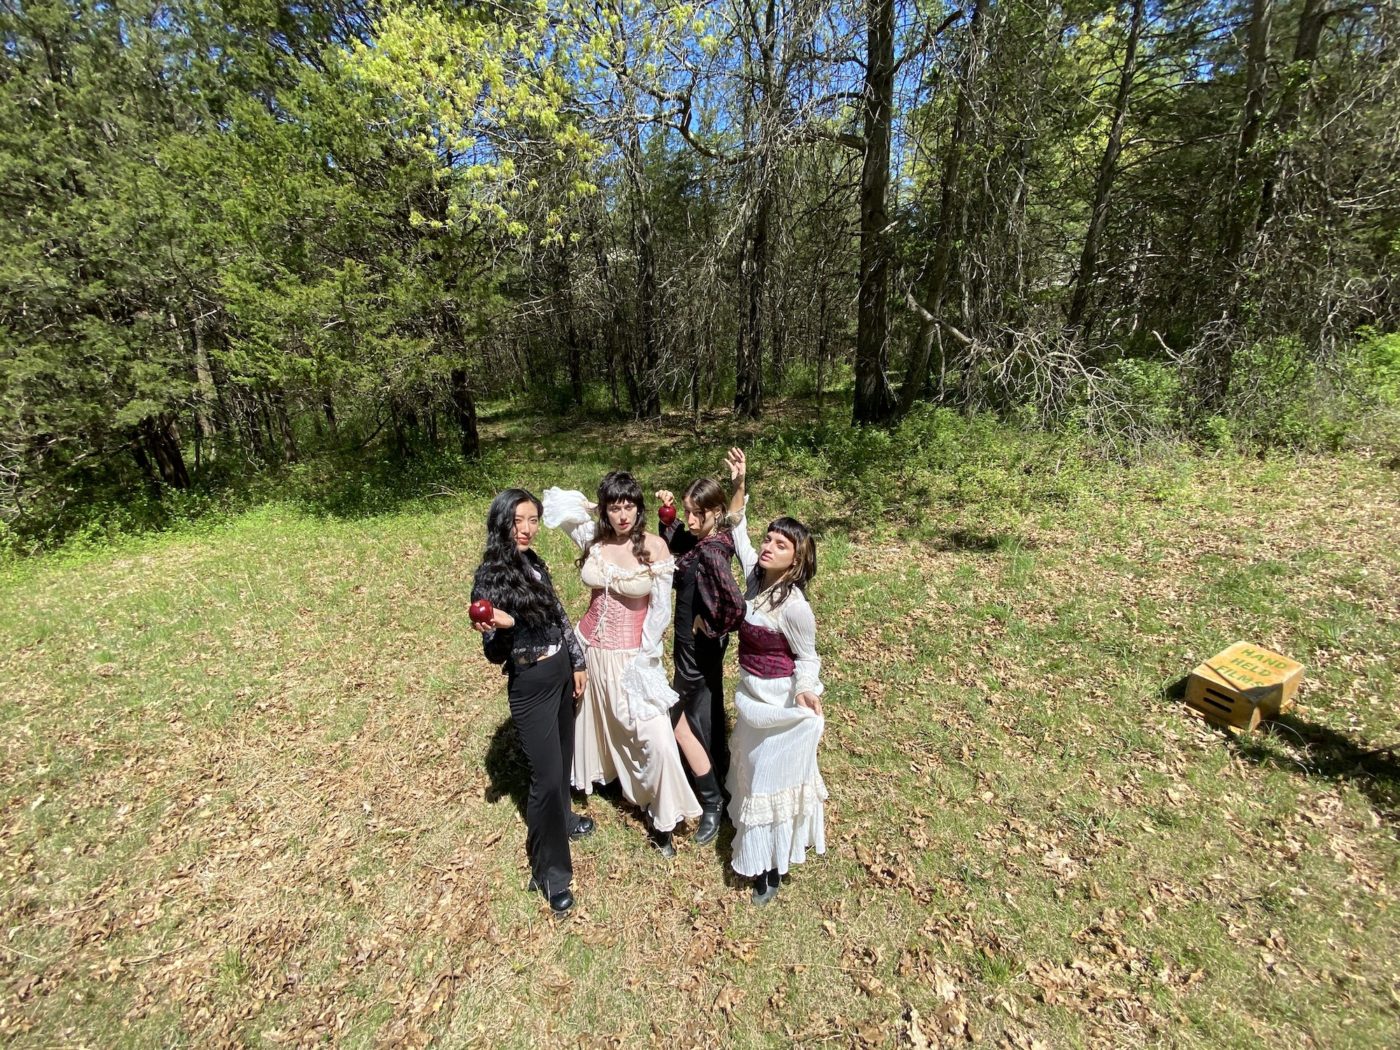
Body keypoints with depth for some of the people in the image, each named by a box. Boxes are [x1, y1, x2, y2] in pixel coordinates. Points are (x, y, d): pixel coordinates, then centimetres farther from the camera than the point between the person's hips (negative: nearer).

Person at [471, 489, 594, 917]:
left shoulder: (534, 564, 2)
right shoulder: (489, 577, -18)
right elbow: (495, 653, -16)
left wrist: (577, 662, 11)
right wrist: (500, 627, -37)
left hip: (560, 674, 7)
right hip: (530, 686, -7)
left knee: (562, 759, 25)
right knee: (546, 775, 3)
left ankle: (562, 818, 52)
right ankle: (550, 873, 24)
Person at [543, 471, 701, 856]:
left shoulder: (654, 546, -16)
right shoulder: (592, 536, -6)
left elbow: (660, 608, -11)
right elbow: (555, 501, 5)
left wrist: (645, 655, -11)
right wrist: (595, 509, -5)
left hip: (633, 653, -4)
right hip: (591, 646, 4)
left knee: (655, 736, -3)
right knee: (593, 718, 26)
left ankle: (663, 821, 20)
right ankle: (596, 772, 57)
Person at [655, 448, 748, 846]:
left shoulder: (711, 552, -30)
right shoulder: (697, 538, -5)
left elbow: (736, 606, -38)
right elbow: (671, 542, 12)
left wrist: (710, 628, -19)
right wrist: (667, 513, -6)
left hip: (697, 650, -9)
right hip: (694, 647, 9)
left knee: (681, 723, 7)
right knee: (707, 714, 26)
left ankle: (712, 801, 24)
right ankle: (719, 776, 49)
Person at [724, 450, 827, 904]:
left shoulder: (794, 605, -30)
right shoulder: (756, 576, -10)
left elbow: (807, 657, -15)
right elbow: (739, 536, 5)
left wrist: (804, 690, -33)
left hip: (781, 702, -8)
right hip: (752, 694, 8)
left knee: (774, 776, 10)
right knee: (752, 767, 28)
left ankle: (772, 866, 33)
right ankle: (757, 846, 54)